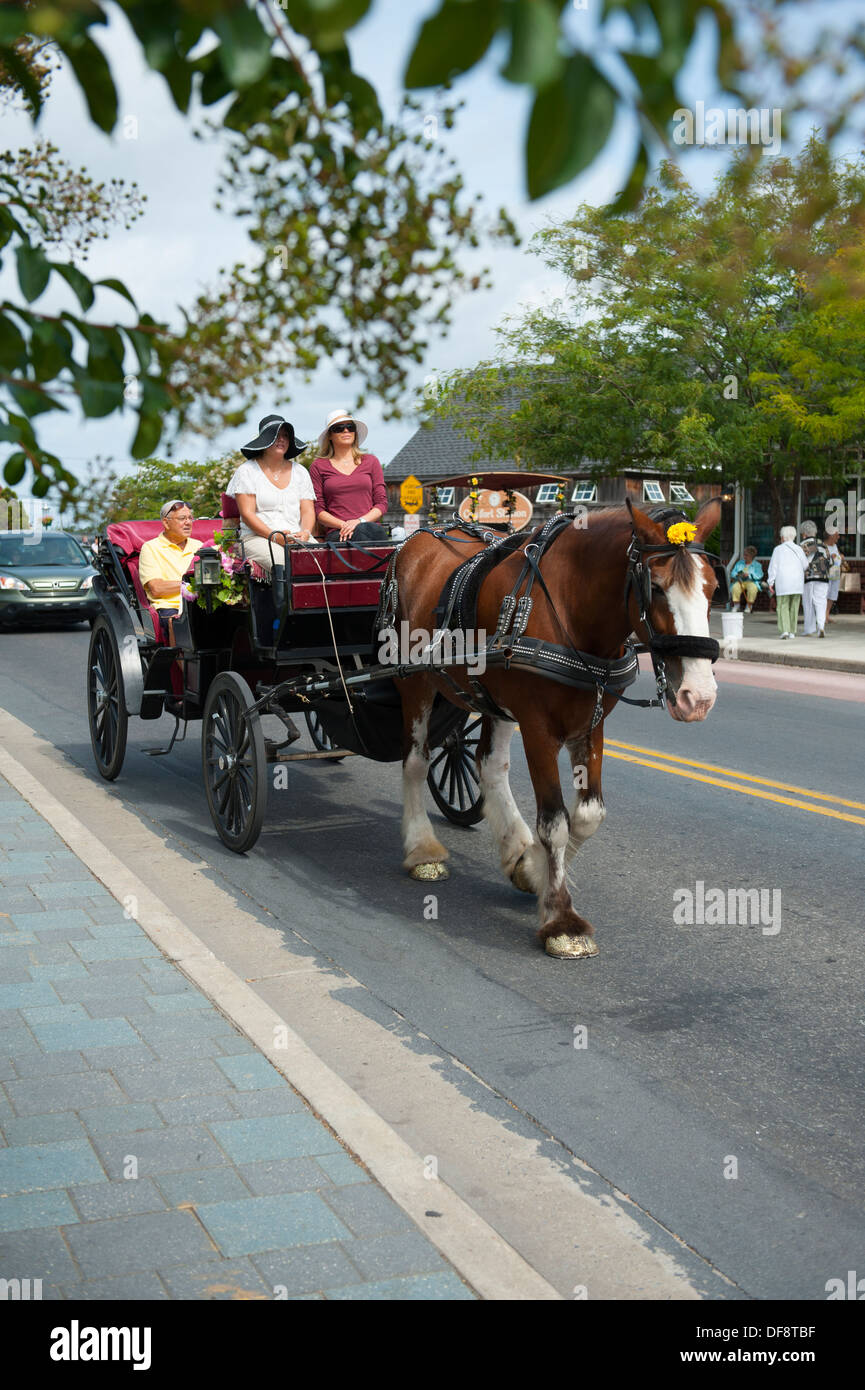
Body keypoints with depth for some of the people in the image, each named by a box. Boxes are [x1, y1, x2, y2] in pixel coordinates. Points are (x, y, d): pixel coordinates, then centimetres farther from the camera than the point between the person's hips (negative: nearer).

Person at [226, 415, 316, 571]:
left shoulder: (300, 472, 18)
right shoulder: (247, 471, 6)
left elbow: (308, 511, 12)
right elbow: (247, 514, -3)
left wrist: (305, 533, -12)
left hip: (298, 537, 4)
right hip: (257, 538, -4)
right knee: (286, 564, -35)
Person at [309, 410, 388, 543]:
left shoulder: (370, 461, 19)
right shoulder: (319, 466, 14)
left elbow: (382, 503, 12)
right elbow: (318, 509, 8)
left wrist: (360, 521, -8)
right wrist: (343, 525, -10)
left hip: (371, 526, 2)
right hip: (336, 533, -2)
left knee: (377, 531, -37)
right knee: (360, 532, -38)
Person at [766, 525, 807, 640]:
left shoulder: (778, 549, -2)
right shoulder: (799, 549, 3)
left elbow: (773, 567, -3)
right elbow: (805, 566, 5)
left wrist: (771, 583, 1)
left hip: (782, 583, -2)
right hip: (797, 583, 2)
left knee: (783, 607, 3)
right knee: (794, 608, 9)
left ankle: (784, 630, -13)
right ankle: (792, 632, 8)